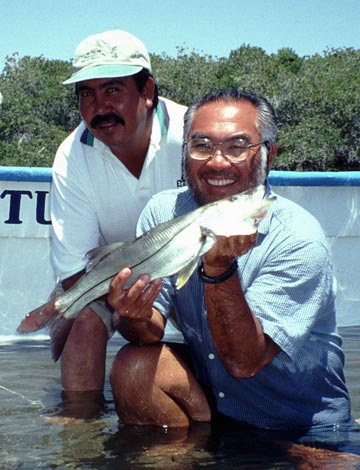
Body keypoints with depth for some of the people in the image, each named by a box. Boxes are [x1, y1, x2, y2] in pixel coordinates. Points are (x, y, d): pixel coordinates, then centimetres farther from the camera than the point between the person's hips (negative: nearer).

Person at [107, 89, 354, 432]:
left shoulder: (298, 239, -20)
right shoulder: (163, 212, -6)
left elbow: (243, 362, -26)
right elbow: (151, 332, -7)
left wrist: (219, 268, -37)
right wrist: (136, 317, -30)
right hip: (205, 399, 3)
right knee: (134, 365, -20)